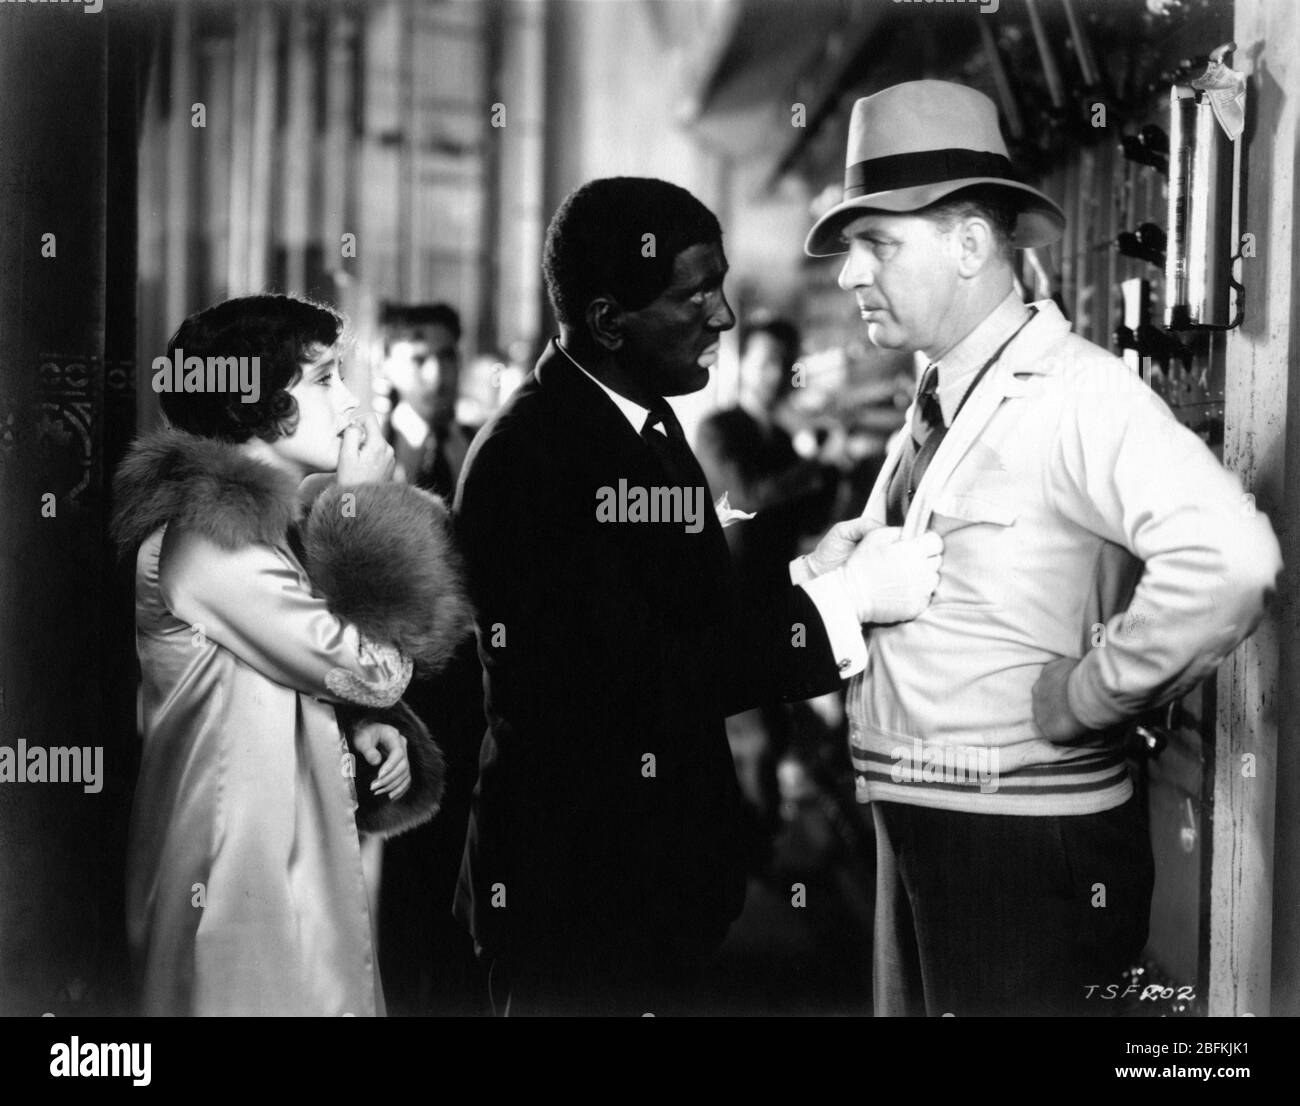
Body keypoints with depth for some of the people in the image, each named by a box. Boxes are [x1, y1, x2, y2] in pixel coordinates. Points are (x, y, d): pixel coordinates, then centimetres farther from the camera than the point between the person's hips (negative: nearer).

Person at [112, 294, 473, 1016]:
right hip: (244, 876, -9)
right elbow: (373, 669, -18)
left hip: (306, 867, 9)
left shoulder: (265, 518, 13)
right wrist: (363, 502, -9)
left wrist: (359, 727, -1)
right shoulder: (209, 536, -18)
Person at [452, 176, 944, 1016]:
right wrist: (841, 600, -21)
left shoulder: (649, 423, 9)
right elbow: (637, 680, -23)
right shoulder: (529, 453, -20)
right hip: (575, 891, -8)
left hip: (670, 877, 8)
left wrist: (807, 577, -3)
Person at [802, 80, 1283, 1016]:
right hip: (916, 832, 8)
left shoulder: (1076, 394, -16)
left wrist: (1090, 693, -22)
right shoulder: (932, 414, 10)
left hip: (1025, 842, -8)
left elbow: (1228, 560, -32)